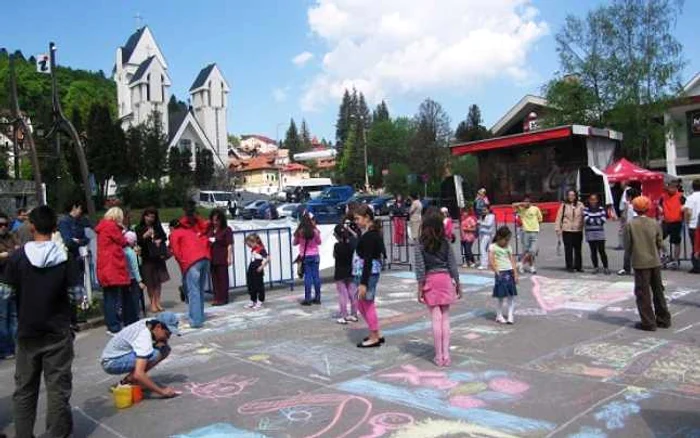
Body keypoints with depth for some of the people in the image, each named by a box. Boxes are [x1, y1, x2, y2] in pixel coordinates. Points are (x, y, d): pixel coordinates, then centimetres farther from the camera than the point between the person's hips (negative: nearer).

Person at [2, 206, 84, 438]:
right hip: (58, 332, -1)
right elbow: (77, 294, -9)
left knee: (24, 388, 16)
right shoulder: (65, 257, -9)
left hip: (27, 332, 2)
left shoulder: (18, 256, -7)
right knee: (58, 388, 7)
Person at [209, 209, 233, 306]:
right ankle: (217, 298, 17)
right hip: (212, 257, 6)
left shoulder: (226, 230, -5)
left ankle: (223, 298, 6)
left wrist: (229, 257, -14)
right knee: (214, 278, 9)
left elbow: (230, 245, -9)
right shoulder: (211, 230, 11)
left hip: (222, 258, -6)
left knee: (223, 278, 0)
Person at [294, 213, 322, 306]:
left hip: (305, 257, -1)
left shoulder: (299, 232, -10)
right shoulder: (315, 231, -8)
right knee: (316, 276, 7)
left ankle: (307, 299, 3)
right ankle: (317, 298, 13)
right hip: (315, 256, 1)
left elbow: (294, 243, 4)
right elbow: (319, 242, 7)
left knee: (307, 277, 2)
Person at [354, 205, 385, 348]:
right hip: (366, 273, 10)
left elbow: (368, 260, -21)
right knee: (361, 305, 18)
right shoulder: (373, 233, 12)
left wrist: (363, 282, -22)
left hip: (367, 273, -10)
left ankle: (374, 338, 15)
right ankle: (375, 334, 27)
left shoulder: (369, 236, -18)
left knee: (368, 305, 2)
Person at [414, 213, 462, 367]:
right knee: (445, 318, 8)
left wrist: (420, 288, -4)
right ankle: (446, 354, 10)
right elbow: (452, 266, 1)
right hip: (445, 279, 2)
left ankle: (439, 356, 7)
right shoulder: (446, 244, 1)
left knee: (436, 318, 2)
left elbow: (420, 269, -8)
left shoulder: (420, 246, -5)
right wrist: (458, 284, 8)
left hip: (430, 281, -2)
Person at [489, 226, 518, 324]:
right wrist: (497, 272, -15)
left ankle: (511, 316, 9)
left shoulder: (508, 247, 11)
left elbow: (512, 261, 10)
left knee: (511, 296, 4)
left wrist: (515, 274, 4)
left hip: (510, 273, 5)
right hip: (500, 273, -5)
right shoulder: (493, 247, -6)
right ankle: (499, 316, 15)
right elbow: (491, 263, -11)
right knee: (501, 297, 1)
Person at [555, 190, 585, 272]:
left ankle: (578, 266, 20)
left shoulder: (580, 205, 3)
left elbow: (584, 216, 3)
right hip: (567, 231, -2)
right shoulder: (564, 205, -1)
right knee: (568, 249, 1)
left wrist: (584, 227, -5)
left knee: (578, 249, 10)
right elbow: (559, 217, -1)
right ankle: (569, 266, 9)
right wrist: (558, 229, -5)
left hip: (578, 231, 2)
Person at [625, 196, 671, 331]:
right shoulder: (654, 223, -2)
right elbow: (660, 244, 1)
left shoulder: (630, 225, -11)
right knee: (658, 291, 16)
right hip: (655, 262, 4)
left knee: (643, 293, 4)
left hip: (640, 263, -4)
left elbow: (627, 246, -8)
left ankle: (648, 322, 5)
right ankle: (663, 319, 25)